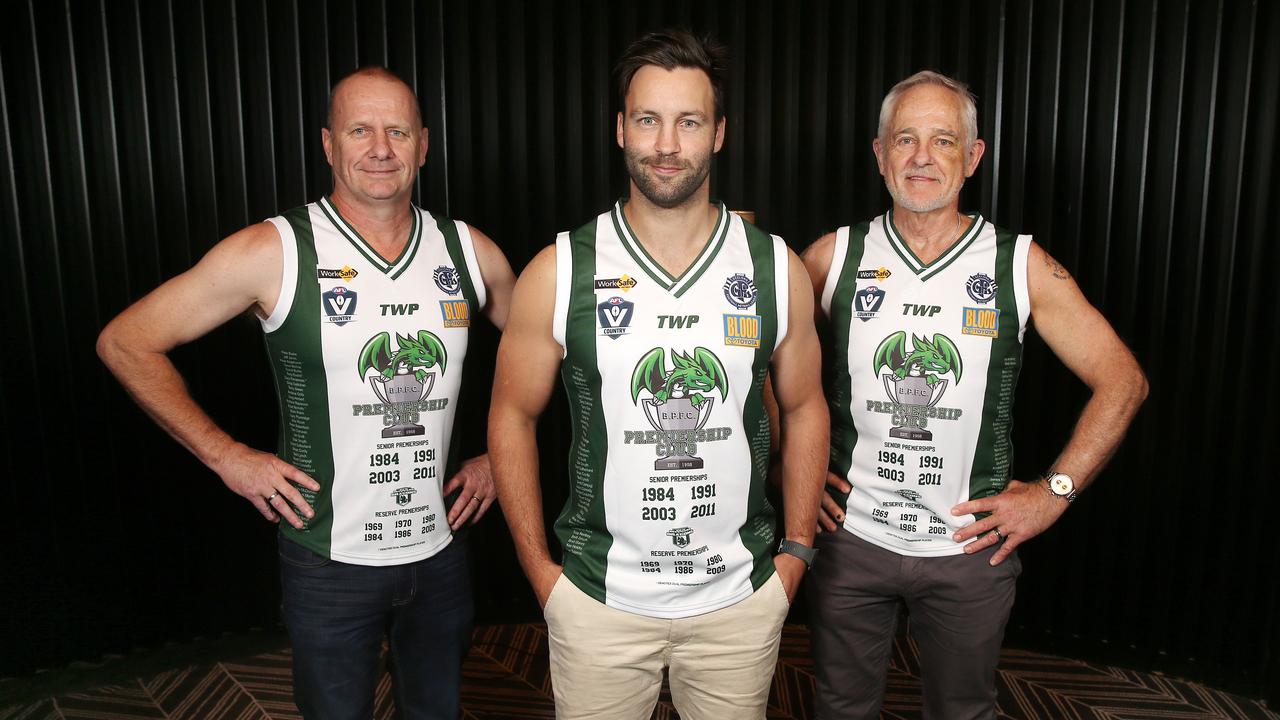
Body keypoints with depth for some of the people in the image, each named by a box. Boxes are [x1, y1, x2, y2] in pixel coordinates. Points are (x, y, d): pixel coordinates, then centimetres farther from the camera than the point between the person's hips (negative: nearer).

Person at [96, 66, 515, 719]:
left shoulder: (469, 251, -3)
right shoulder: (273, 252, -13)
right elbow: (125, 343, -6)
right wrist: (227, 456, -9)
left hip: (441, 552, 3)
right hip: (330, 562, -3)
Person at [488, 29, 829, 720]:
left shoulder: (778, 269, -4)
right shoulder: (559, 272, -9)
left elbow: (804, 408, 6)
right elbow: (512, 415, -1)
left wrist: (796, 550, 3)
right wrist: (539, 568, -2)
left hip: (741, 598, 2)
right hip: (598, 600, -1)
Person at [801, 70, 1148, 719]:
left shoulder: (1020, 266, -6)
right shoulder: (834, 257, -5)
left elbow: (1122, 381, -1)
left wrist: (1052, 492, -6)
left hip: (972, 545, 0)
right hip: (851, 537, 0)